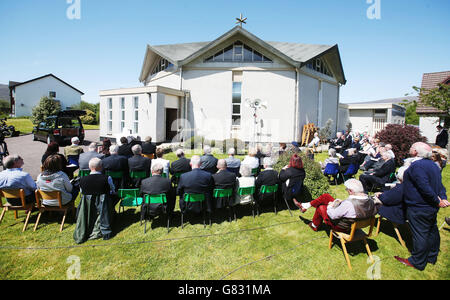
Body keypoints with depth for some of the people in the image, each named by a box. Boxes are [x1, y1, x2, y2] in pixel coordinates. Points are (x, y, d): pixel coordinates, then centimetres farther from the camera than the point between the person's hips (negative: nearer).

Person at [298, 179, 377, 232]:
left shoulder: (348, 204, -40)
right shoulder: (370, 201, -17)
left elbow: (333, 215, -29)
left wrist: (330, 206, -5)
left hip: (341, 227, -7)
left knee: (320, 207, 17)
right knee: (325, 196, 7)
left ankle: (314, 226, 45)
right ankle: (305, 206, 27)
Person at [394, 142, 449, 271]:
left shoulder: (417, 166, -22)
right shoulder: (433, 164, 10)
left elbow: (425, 187, -27)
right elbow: (440, 184, 9)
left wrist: (437, 201, -17)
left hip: (419, 208, -10)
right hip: (432, 207, 10)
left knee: (419, 234, 1)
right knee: (432, 231, 20)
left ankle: (417, 262, 14)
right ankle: (432, 257, 37)